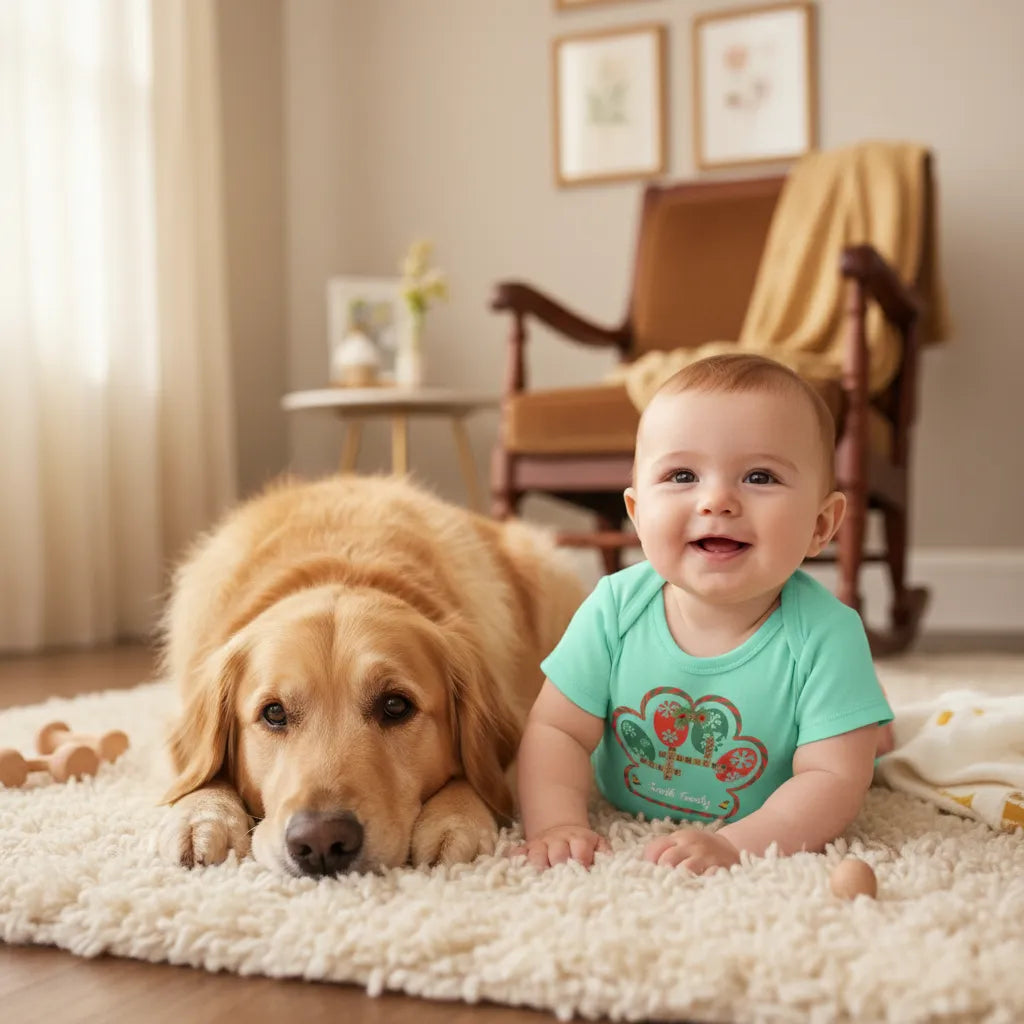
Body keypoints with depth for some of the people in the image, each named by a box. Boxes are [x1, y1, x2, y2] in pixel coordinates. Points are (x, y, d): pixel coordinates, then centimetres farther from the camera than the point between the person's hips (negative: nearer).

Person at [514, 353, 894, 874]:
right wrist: (557, 824, -35)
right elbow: (555, 729, -18)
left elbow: (834, 780, -32)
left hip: (766, 835, -2)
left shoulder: (825, 634, -32)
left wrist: (735, 845, -46)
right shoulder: (615, 608, -25)